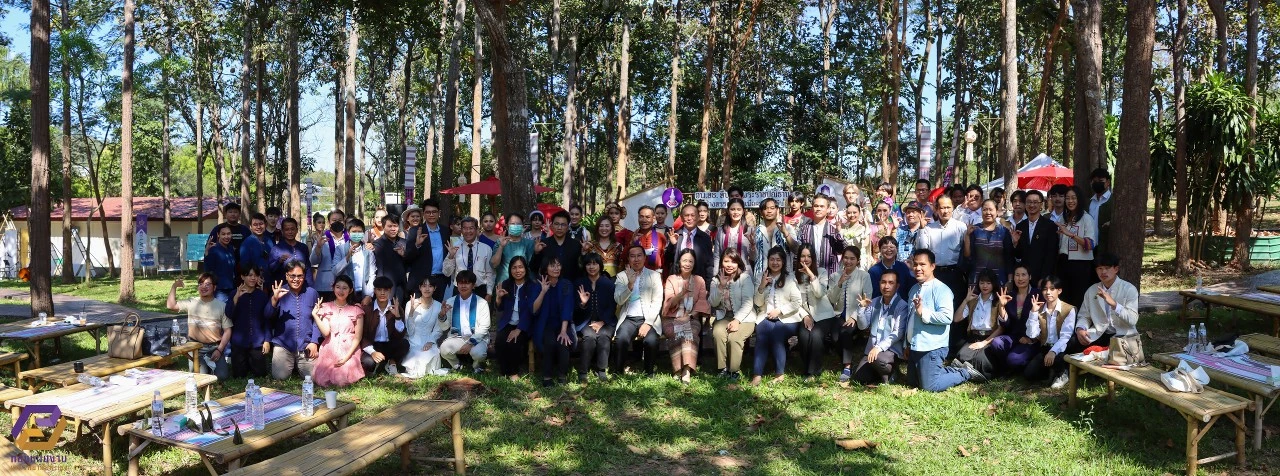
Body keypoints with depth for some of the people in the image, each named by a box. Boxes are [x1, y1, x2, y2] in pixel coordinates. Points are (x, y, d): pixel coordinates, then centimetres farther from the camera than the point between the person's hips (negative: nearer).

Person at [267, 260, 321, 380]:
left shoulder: (312, 293, 1)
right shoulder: (280, 292, 0)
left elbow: (317, 320, 3)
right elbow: (269, 317, -9)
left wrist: (314, 342, -5)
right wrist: (274, 300, -26)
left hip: (306, 345, 0)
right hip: (283, 343, 0)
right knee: (279, 377, -12)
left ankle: (298, 365, 26)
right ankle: (290, 364, 23)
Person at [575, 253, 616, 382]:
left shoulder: (608, 283, 5)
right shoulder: (580, 283, 6)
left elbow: (612, 307, 2)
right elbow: (576, 310, 6)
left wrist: (601, 322, -10)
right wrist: (582, 303, -17)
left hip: (605, 321, 0)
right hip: (586, 321, 0)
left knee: (603, 336, -32)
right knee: (589, 337, -32)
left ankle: (601, 370, -18)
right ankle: (582, 372, -22)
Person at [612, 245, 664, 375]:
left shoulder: (654, 275, 9)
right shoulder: (622, 276, 11)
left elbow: (657, 302, 0)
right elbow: (619, 300, -2)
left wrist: (648, 323, -12)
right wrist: (630, 284, -19)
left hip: (649, 319, 0)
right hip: (629, 319, 1)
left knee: (651, 341, -30)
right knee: (620, 340, -29)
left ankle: (649, 374, -11)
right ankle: (618, 374, -15)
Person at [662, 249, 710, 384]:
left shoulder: (699, 280, 13)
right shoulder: (671, 279, 9)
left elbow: (702, 302, 2)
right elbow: (669, 303, -3)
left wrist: (689, 316, -14)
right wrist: (683, 292, -19)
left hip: (692, 319, 0)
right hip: (672, 319, 0)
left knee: (690, 332, -31)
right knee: (678, 333, -31)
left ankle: (687, 371, -42)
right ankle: (677, 370, -31)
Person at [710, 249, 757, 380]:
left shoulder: (745, 278, -3)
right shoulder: (716, 280, 9)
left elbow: (748, 303, -11)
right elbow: (713, 303, -1)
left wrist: (737, 320, -23)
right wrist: (721, 286, -14)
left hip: (744, 317, -3)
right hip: (723, 317, 3)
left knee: (733, 337, -31)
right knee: (718, 333, -29)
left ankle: (734, 371, -14)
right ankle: (722, 369, -18)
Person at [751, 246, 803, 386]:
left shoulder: (790, 279, 5)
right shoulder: (763, 278, 14)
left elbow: (797, 303, -2)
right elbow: (758, 303, 8)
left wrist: (779, 311, -14)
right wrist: (762, 286, -8)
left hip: (787, 318, -2)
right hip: (766, 317, 2)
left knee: (776, 331, -34)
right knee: (762, 330, -31)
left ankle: (779, 373, -24)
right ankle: (757, 374, -35)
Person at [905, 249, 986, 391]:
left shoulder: (941, 289, -14)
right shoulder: (914, 289, 13)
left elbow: (947, 317, -26)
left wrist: (923, 313, -24)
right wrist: (907, 345, 22)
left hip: (932, 348, -9)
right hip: (914, 347, 9)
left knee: (930, 386, -7)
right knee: (913, 382, 17)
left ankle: (965, 373, 14)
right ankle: (955, 369, 28)